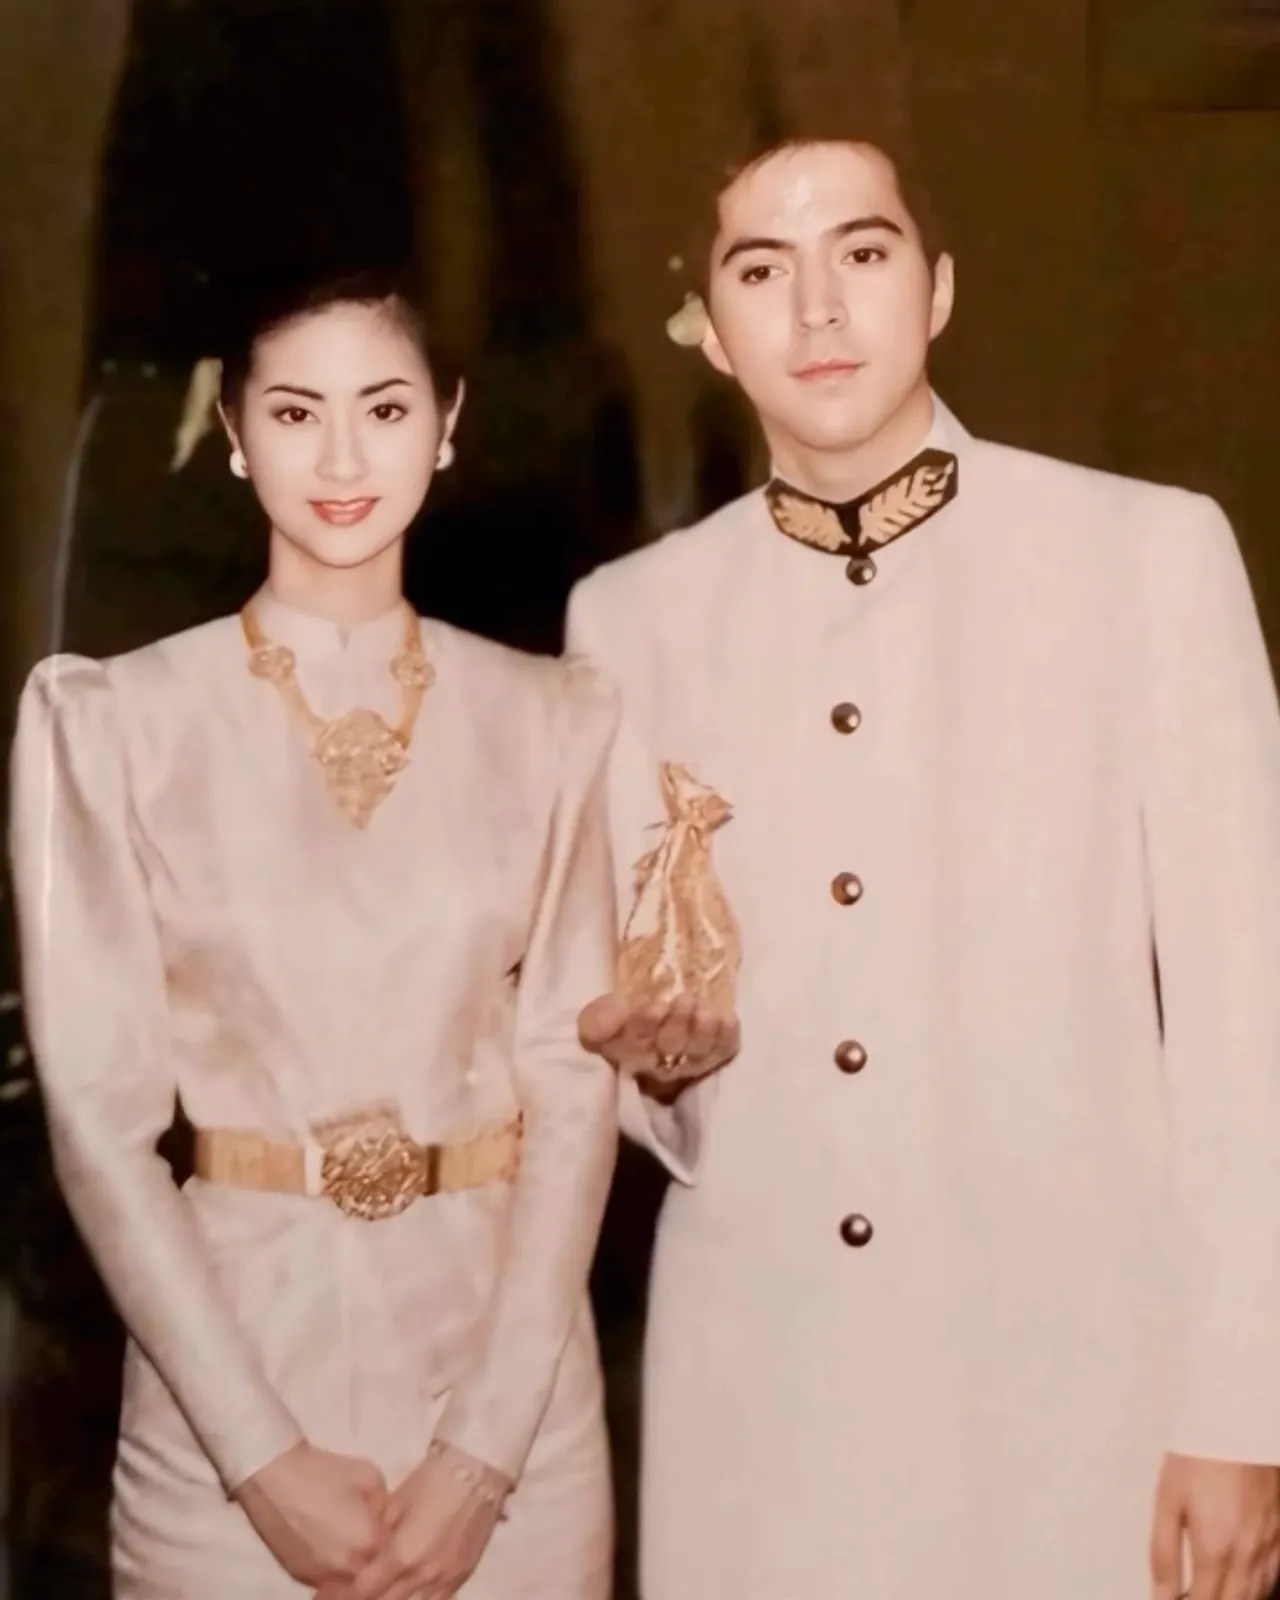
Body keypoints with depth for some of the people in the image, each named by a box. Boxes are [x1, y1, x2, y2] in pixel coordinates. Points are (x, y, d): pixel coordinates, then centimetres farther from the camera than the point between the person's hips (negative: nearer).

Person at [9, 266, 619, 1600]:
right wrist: (263, 1451, -11)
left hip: (503, 1358, 2)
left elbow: (573, 1076, -2)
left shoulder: (548, 719, 0)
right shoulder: (112, 723, -6)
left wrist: (486, 1443, -9)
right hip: (227, 1357, -1)